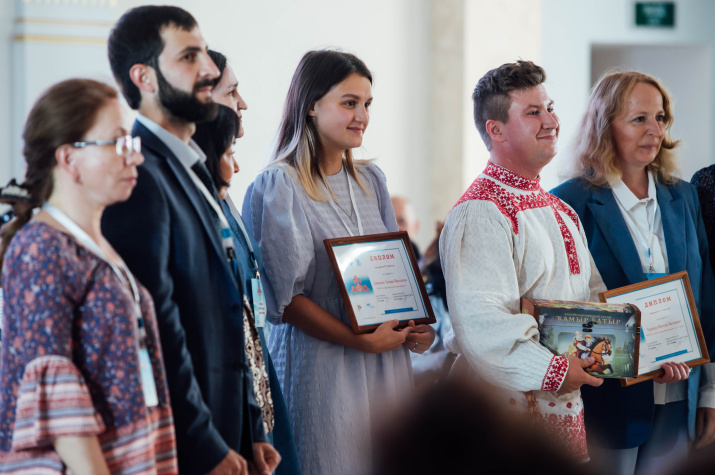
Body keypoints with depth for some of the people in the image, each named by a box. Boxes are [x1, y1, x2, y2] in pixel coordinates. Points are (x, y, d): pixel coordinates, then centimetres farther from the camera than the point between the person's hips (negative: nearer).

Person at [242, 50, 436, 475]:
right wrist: (360, 340, -18)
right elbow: (286, 298, -12)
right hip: (321, 364, -6)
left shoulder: (371, 181, 14)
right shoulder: (279, 186, -7)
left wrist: (416, 328, -2)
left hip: (387, 360, 6)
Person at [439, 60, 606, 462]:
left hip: (568, 405, 8)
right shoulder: (480, 214, -15)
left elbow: (594, 295, 19)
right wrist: (550, 371, -24)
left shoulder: (560, 211, 15)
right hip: (509, 406, -8)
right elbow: (479, 321, -24)